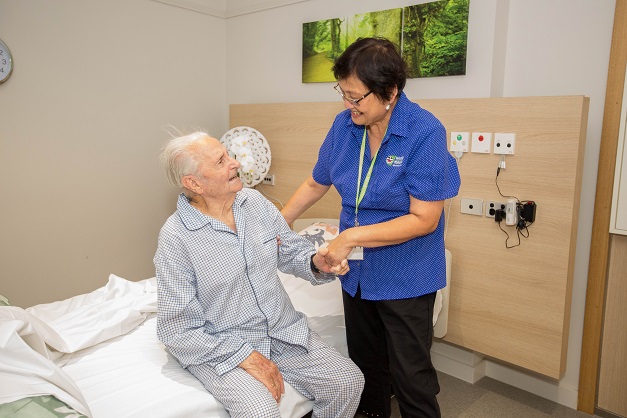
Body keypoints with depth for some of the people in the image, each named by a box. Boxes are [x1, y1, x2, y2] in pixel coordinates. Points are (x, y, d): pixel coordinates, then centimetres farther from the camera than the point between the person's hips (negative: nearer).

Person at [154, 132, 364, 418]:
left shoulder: (255, 201, -1)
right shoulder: (175, 237, -17)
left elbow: (292, 250, 8)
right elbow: (177, 328, -15)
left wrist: (316, 263, -16)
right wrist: (244, 357, -19)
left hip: (282, 329, 5)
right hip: (219, 347, -5)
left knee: (349, 382, -5)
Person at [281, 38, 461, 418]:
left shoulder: (425, 132, -21)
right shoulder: (344, 125, -5)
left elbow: (424, 220, -22)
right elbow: (316, 183, 9)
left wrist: (351, 236, -26)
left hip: (405, 276, -5)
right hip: (357, 272, 6)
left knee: (411, 376, 9)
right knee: (365, 365, 23)